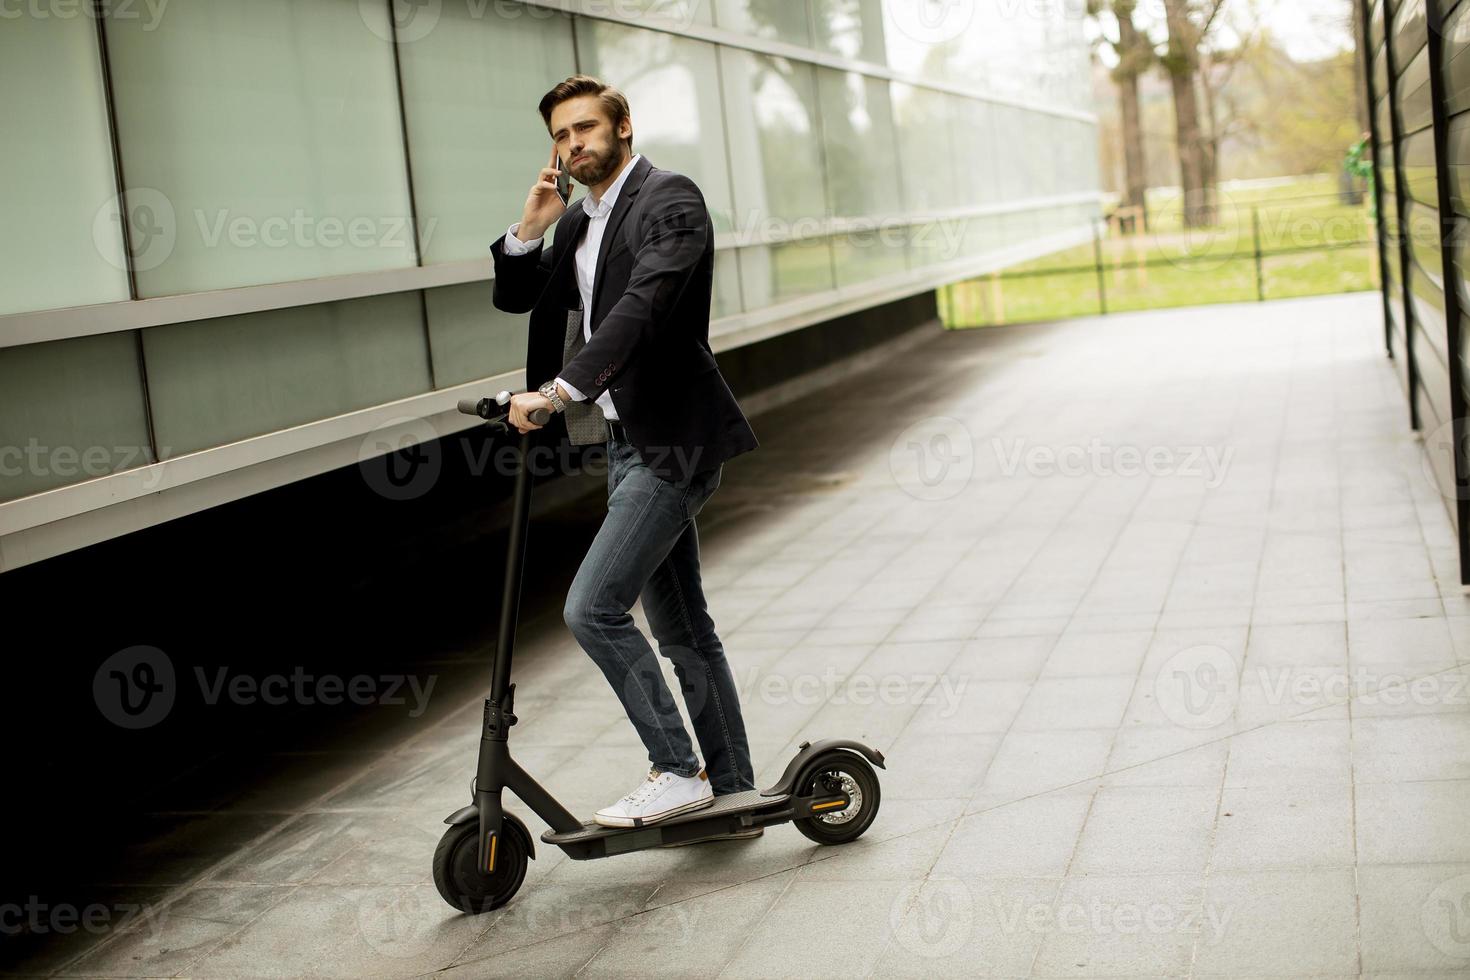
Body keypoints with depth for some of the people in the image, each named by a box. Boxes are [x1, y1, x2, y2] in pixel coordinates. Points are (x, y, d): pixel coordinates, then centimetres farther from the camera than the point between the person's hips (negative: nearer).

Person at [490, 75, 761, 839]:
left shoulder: (670, 199, -11)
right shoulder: (580, 221, 16)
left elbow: (642, 304, -26)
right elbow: (514, 297, 21)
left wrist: (558, 390, -34)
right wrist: (531, 226, 3)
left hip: (671, 442, -9)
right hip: (628, 440, 9)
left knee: (593, 608, -16)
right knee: (680, 628, 13)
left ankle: (677, 771, -5)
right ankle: (732, 793, 22)